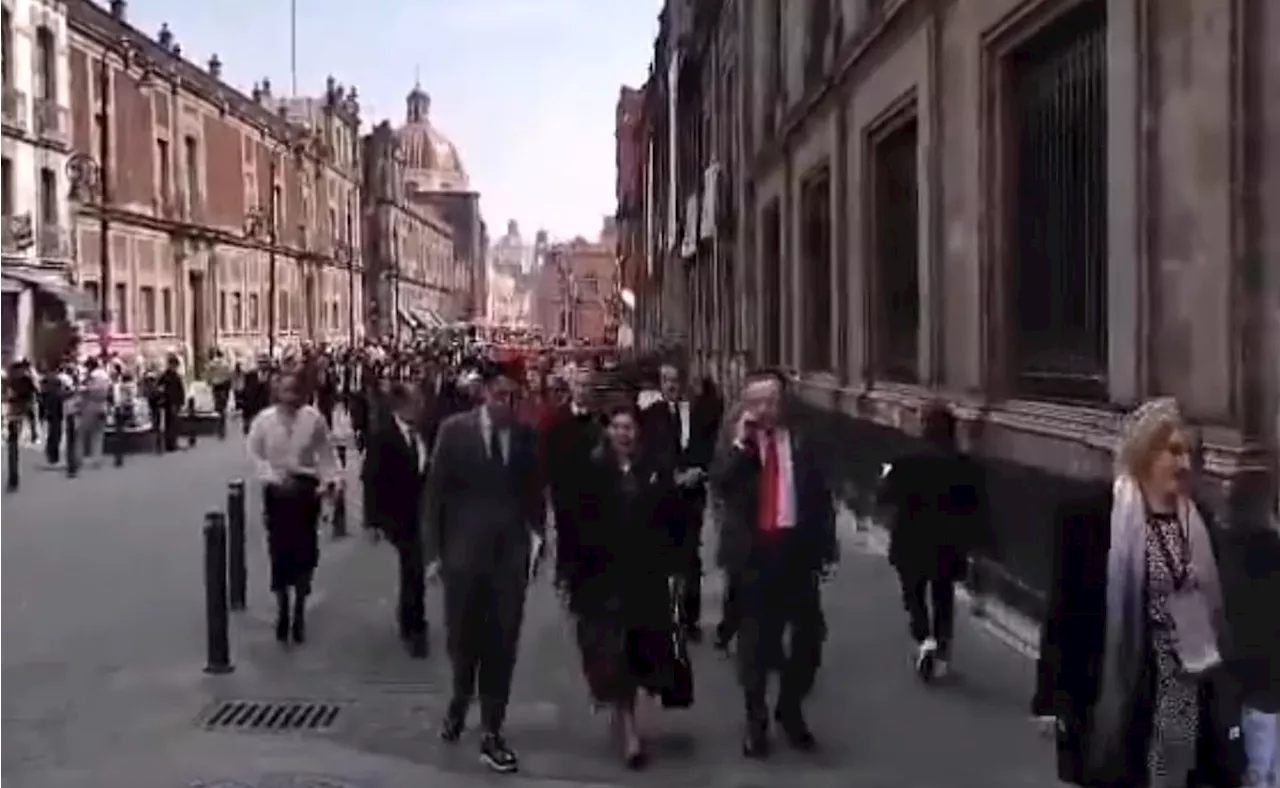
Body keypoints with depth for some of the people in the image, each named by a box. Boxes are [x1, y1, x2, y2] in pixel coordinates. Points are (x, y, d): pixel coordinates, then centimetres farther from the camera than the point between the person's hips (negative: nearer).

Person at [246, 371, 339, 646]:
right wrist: (273, 479, -14)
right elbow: (255, 454, -3)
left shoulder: (314, 418, -10)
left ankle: (299, 610, 23)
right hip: (277, 489, 0)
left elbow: (326, 453, -2)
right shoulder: (263, 419, -8)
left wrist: (329, 480, -12)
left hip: (306, 487, 0)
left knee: (305, 548, 5)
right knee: (279, 549, 3)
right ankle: (283, 610, 20)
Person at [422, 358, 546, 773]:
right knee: (462, 639, 12)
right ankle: (460, 702, 41)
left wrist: (536, 537, -2)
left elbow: (534, 494, 9)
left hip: (510, 556, 1)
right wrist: (436, 549, -3)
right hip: (464, 552, -1)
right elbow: (435, 491, -1)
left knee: (502, 646, 4)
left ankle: (491, 733, 15)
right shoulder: (455, 430, -4)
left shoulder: (526, 437, 0)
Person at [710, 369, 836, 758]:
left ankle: (790, 709, 29)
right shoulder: (736, 446, 0)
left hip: (796, 548, 2)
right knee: (755, 639, 9)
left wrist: (825, 547, 0)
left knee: (810, 634, 7)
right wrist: (741, 441, -20)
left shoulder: (801, 444, 4)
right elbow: (718, 484, -18)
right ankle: (756, 720, 24)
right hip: (754, 551, -1)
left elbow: (820, 497, 5)